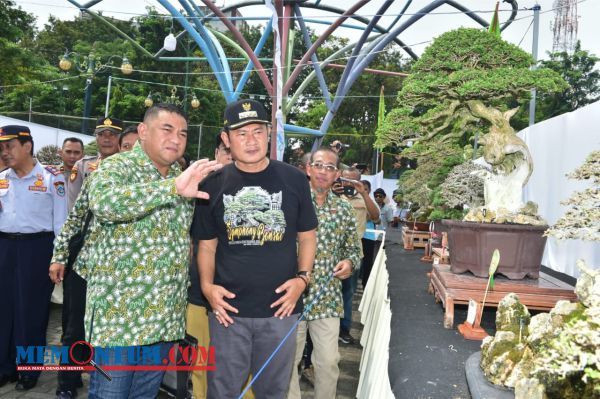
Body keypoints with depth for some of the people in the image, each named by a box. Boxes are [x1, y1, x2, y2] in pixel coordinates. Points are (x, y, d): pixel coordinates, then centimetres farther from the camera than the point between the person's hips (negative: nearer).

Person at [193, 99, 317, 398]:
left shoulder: (293, 180, 0)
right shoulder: (214, 185, 0)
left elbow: (307, 236, 7)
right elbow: (207, 245, 6)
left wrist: (303, 277, -8)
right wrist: (207, 285, -9)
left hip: (280, 307, 0)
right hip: (229, 308, 0)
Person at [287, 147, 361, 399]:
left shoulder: (344, 209, 6)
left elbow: (353, 248, 15)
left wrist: (349, 262, -6)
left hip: (328, 297, 3)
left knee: (329, 361, 11)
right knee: (288, 360, 10)